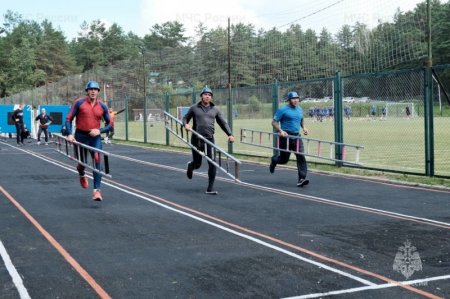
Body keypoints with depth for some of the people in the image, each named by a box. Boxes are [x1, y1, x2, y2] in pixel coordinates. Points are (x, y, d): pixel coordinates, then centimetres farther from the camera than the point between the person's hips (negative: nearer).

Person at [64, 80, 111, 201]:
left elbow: (109, 124, 7)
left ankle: (96, 190, -14)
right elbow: (69, 119, -3)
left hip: (95, 137, 1)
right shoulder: (79, 102, -5)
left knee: (97, 160, -16)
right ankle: (82, 175, 49)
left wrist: (99, 131, -10)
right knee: (82, 162, 10)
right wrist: (69, 134, -15)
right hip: (80, 136, -1)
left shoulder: (102, 106, 0)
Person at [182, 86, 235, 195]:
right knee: (197, 164, 6)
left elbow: (223, 123, 11)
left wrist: (230, 134, -2)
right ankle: (190, 166, 46)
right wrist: (186, 124, -7)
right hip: (196, 139, -1)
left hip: (209, 139, 1)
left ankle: (210, 188, -1)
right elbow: (185, 118, 16)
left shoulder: (215, 110, 11)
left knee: (212, 163, -10)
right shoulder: (194, 108, 6)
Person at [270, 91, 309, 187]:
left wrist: (304, 127, 9)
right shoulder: (282, 110, -7)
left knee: (301, 157, -11)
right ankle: (274, 159, 42)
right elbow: (274, 122, -7)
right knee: (284, 159, 6)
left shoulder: (300, 109, 12)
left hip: (297, 136, 4)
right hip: (285, 136, -4)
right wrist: (280, 130, -24)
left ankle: (301, 179, -11)